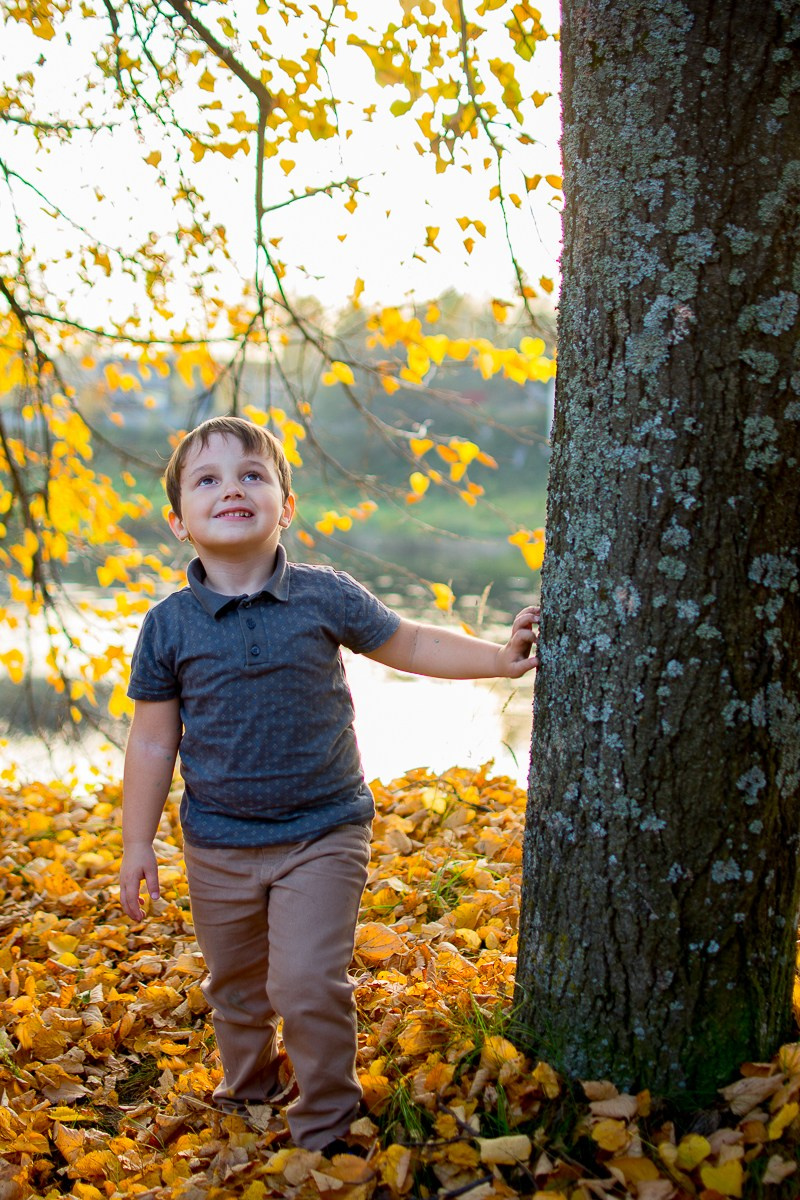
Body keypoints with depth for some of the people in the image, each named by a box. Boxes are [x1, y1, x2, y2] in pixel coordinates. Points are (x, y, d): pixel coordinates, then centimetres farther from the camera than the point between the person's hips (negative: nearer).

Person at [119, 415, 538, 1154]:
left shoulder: (325, 596, -7)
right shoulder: (169, 626, -6)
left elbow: (409, 646, 7)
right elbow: (154, 742, 0)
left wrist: (499, 657, -4)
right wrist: (137, 845, 1)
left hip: (323, 833, -2)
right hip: (218, 845, 2)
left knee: (308, 985, -11)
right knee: (235, 991, 17)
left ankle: (323, 1134, 10)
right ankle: (244, 1106, 43)